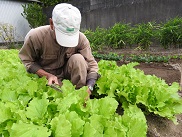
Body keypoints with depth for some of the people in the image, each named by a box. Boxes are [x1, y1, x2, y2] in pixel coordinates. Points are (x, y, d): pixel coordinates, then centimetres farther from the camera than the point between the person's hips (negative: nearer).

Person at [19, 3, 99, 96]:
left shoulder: (81, 39, -20)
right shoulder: (35, 36, -22)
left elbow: (92, 65, -16)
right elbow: (27, 61, -9)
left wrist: (89, 88, -33)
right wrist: (47, 75, -24)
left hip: (68, 72, 2)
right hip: (45, 75, -1)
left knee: (78, 58, -29)